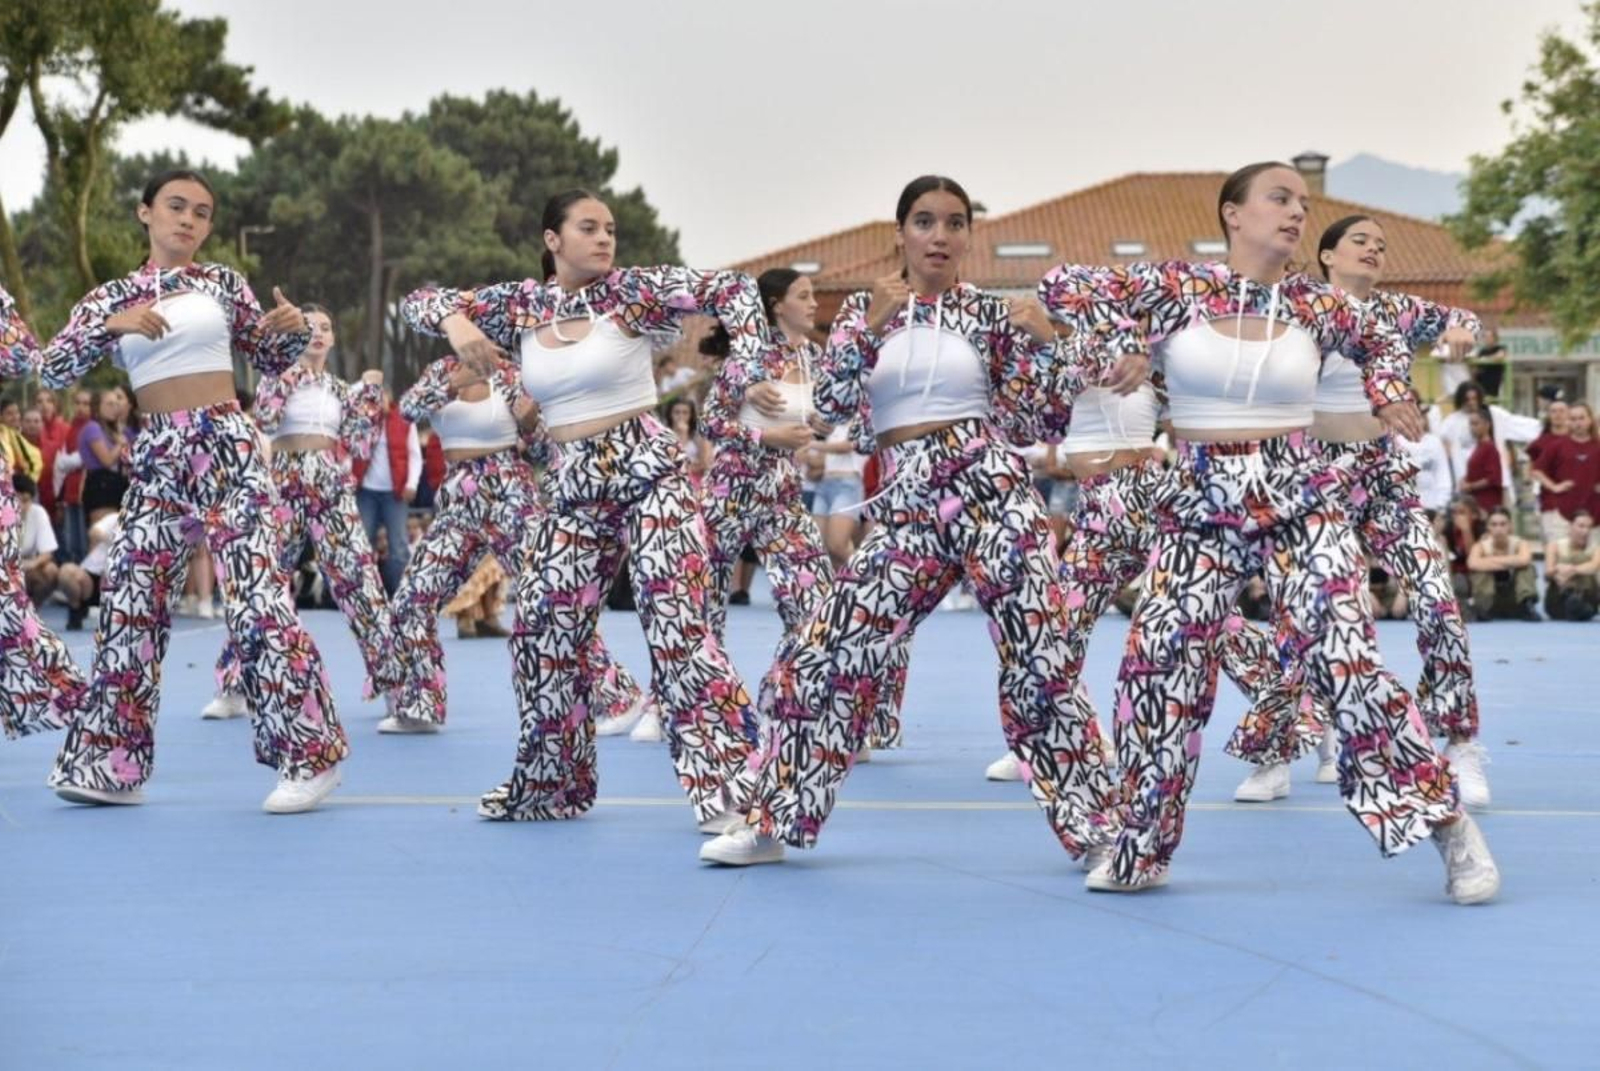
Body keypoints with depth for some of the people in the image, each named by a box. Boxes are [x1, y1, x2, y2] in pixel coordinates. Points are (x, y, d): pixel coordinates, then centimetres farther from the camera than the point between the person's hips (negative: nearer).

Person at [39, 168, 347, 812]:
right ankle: (112, 762, 11)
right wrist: (112, 326, -15)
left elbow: (270, 360, 14)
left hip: (226, 449, -3)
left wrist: (293, 329, -8)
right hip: (157, 458, 3)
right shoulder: (112, 297, 8)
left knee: (257, 599, -12)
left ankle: (311, 756, -10)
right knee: (129, 602, 3)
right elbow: (52, 370, -1)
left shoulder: (222, 283, 6)